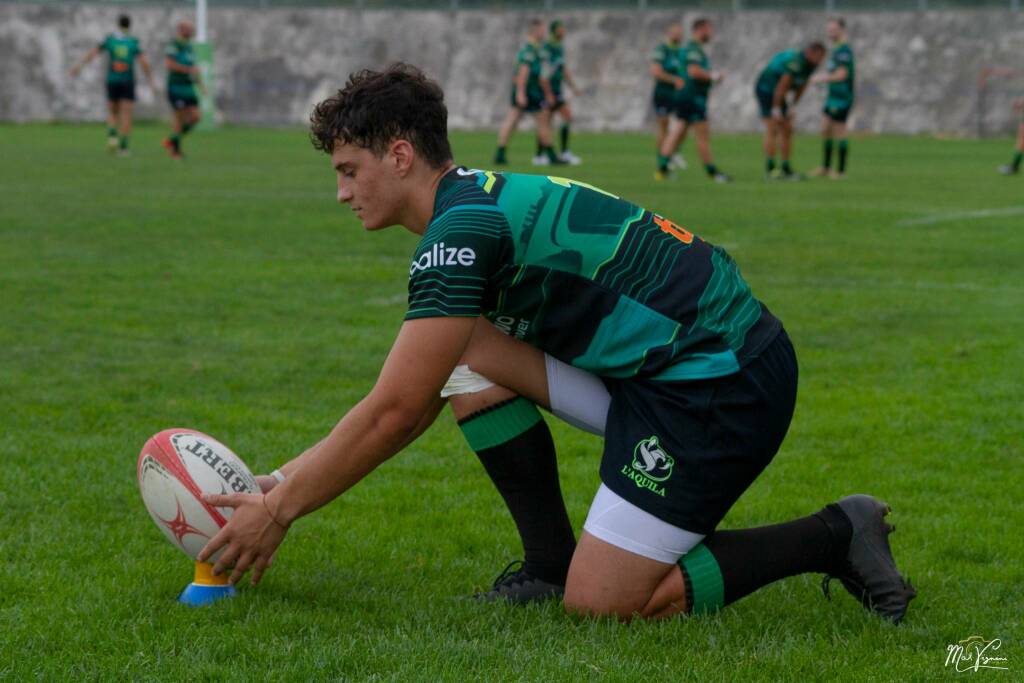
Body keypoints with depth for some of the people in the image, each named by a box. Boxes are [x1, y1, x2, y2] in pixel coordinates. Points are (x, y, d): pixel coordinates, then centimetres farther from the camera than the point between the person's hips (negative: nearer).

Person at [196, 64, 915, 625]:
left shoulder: (460, 228, -15)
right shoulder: (479, 205, 16)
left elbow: (393, 412, -17)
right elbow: (411, 410, 20)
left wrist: (279, 513, -7)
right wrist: (283, 481, 17)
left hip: (723, 383, -10)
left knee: (598, 604, -10)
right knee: (469, 353, 4)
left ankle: (830, 538, -1)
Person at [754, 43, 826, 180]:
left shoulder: (810, 64, 1)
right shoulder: (796, 62, -29)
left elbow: (801, 87, 10)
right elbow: (782, 86, -28)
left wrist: (791, 107, 4)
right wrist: (776, 110, -23)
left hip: (777, 95, 9)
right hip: (766, 90, -9)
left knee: (787, 130, 5)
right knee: (773, 129, -16)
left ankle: (786, 169, 7)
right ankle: (770, 169, -16)